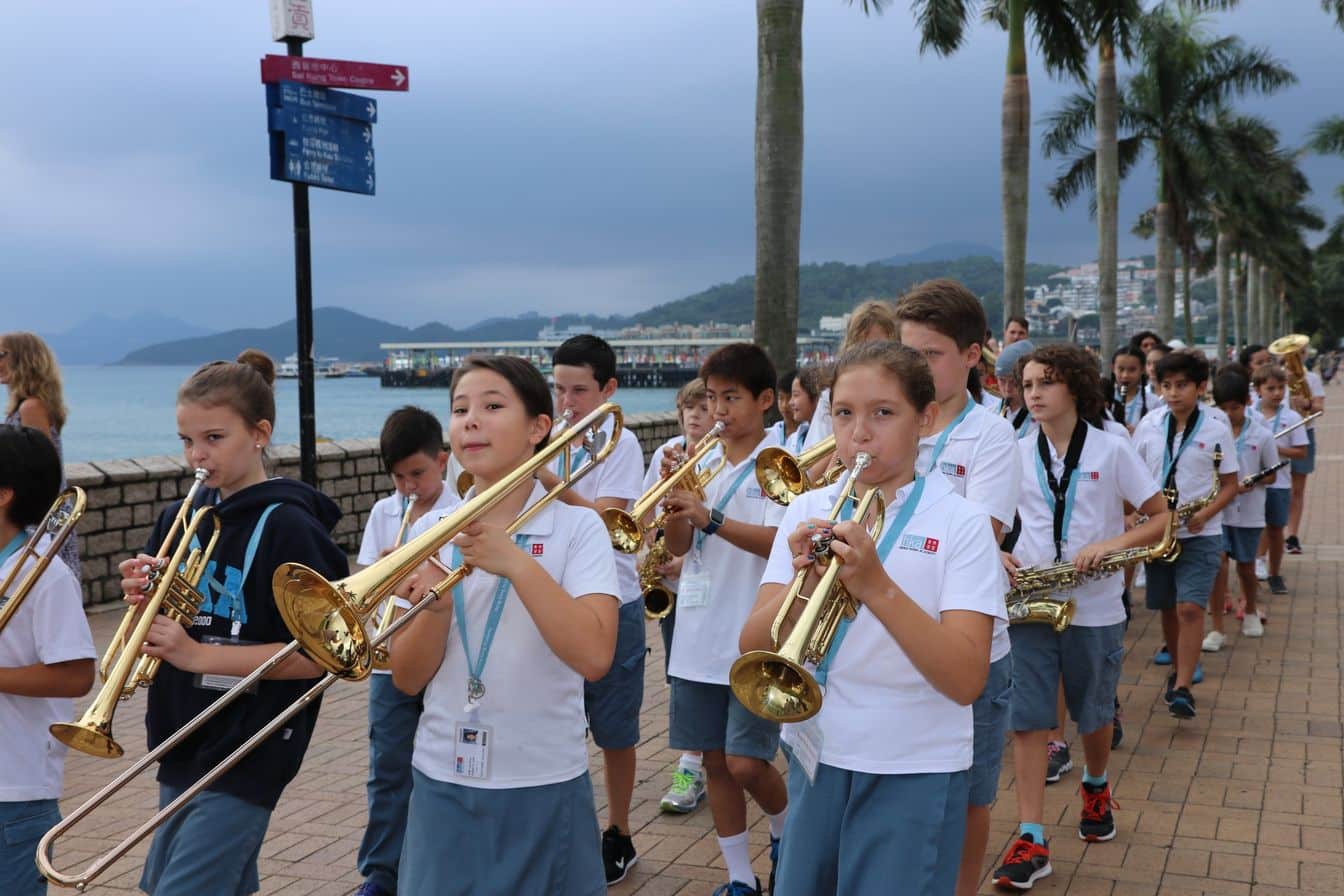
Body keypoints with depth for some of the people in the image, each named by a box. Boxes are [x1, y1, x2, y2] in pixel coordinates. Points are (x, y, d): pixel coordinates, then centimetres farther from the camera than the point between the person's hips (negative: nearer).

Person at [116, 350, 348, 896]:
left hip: (245, 761, -7)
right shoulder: (180, 518, 6)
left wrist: (199, 655, -22)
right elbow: (152, 637, 12)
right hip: (182, 749, 7)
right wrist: (143, 600, -10)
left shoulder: (287, 528, -14)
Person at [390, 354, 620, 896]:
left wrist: (515, 562, -27)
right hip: (442, 784, 3)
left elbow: (593, 658, -21)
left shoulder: (577, 528, -8)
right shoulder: (428, 532, 1)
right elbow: (407, 679, -1)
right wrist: (436, 606, -19)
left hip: (544, 789, -2)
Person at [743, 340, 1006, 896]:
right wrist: (802, 585, -25)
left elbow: (965, 680, -17)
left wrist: (877, 587, -29)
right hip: (815, 760, 3)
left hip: (915, 773, -3)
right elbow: (753, 650, -6)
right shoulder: (807, 512, 1)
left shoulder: (960, 523, -8)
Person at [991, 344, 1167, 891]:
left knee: (1093, 716, 15)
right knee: (1027, 720, -5)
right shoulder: (1016, 455, 3)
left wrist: (1112, 543, -19)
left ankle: (1095, 788, 45)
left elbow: (1162, 519, -2)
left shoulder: (1111, 449, -4)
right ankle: (1031, 841, -2)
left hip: (1095, 607, -1)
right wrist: (998, 556, -10)